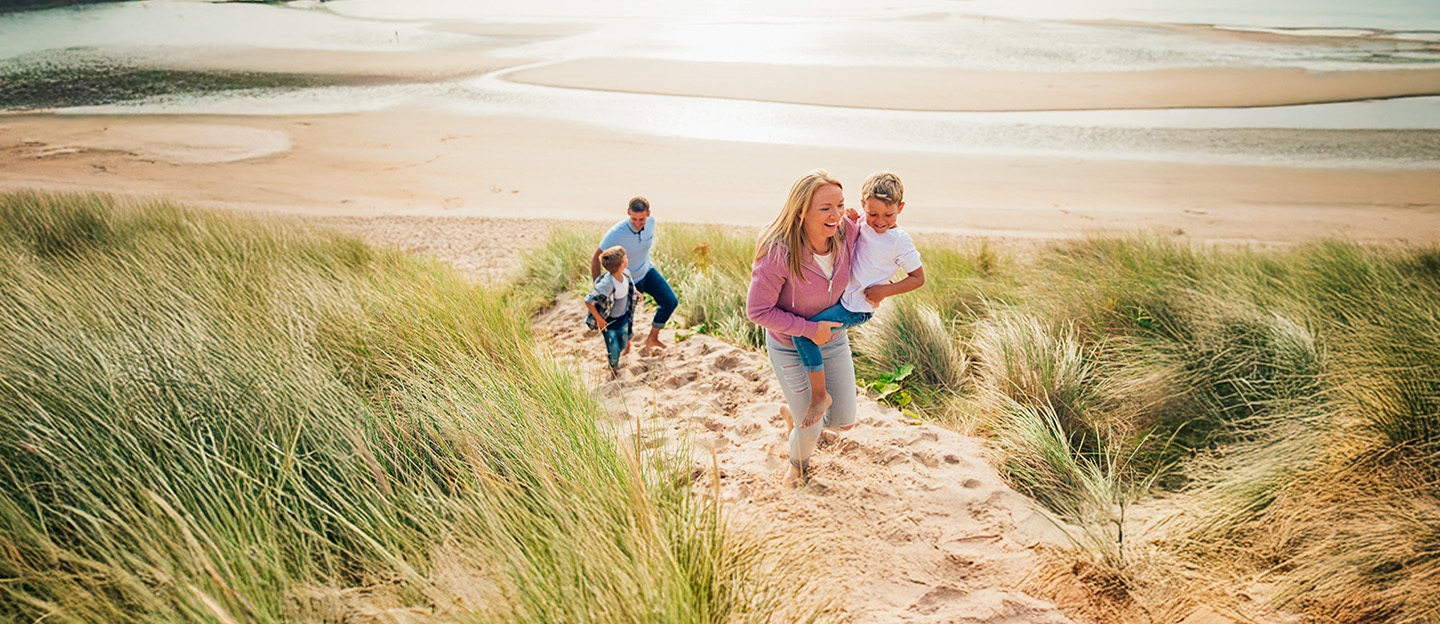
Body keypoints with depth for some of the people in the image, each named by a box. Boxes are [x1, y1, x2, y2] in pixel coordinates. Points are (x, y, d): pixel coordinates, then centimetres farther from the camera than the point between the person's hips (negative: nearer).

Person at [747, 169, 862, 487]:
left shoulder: (847, 233, -19)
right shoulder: (778, 254, -33)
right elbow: (758, 311, -25)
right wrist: (810, 329, -23)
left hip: (834, 339, 5)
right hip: (790, 348, -4)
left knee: (844, 421, 12)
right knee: (811, 428, 6)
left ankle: (799, 410, 46)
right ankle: (798, 465, 44)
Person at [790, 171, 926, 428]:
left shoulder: (900, 242, -16)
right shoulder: (864, 223, 0)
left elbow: (919, 278, -7)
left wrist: (886, 291, -17)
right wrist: (851, 223, -4)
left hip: (857, 308, -8)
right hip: (842, 293, 9)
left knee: (804, 333, -21)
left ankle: (820, 395, -10)